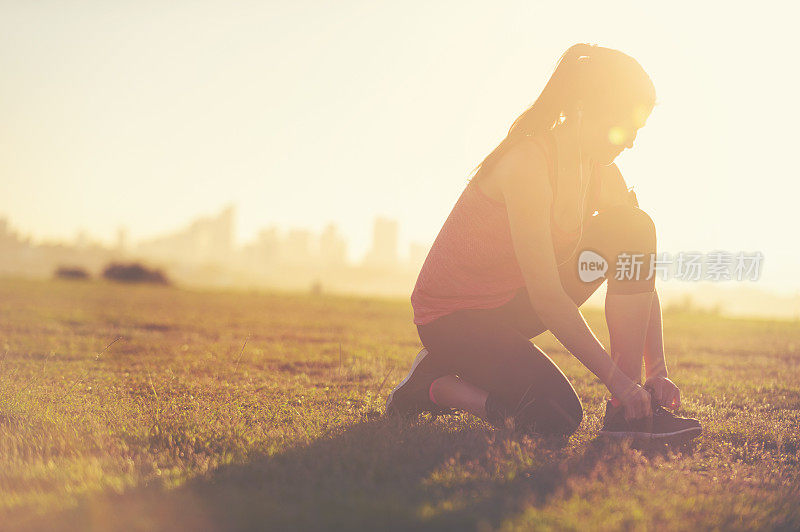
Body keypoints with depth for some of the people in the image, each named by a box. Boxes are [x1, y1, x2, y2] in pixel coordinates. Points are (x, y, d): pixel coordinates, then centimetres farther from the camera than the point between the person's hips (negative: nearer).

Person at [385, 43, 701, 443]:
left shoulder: (601, 173, 0)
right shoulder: (528, 162, -26)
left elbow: (641, 280, 1)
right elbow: (547, 297, -29)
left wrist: (657, 372, -10)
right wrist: (616, 378, -27)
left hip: (512, 303, 8)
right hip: (452, 313, -8)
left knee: (633, 227, -10)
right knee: (556, 416, -26)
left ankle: (629, 409, -11)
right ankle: (434, 383, 1)